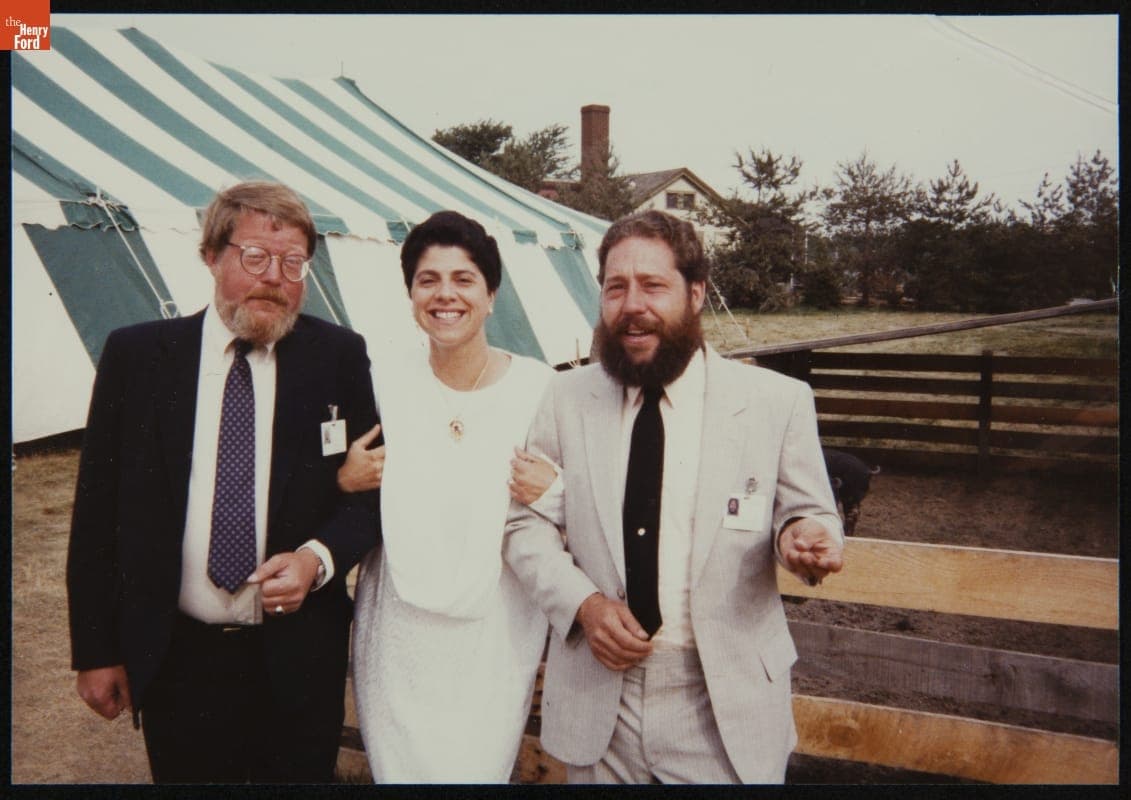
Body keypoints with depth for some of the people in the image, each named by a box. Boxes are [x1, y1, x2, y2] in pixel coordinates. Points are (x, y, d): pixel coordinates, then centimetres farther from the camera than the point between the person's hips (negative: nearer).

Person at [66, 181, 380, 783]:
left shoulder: (339, 357, -4)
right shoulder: (135, 356, -3)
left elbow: (372, 488, 2)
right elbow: (97, 508, 1)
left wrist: (320, 556, -17)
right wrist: (96, 650, 2)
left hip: (299, 664, 0)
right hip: (174, 661, 0)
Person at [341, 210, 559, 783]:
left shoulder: (539, 386, -8)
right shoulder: (383, 385, -2)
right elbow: (345, 474, 13)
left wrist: (553, 493, -18)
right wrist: (343, 479, -7)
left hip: (496, 632, -1)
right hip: (399, 630, 2)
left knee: (480, 771, 8)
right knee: (400, 771, 12)